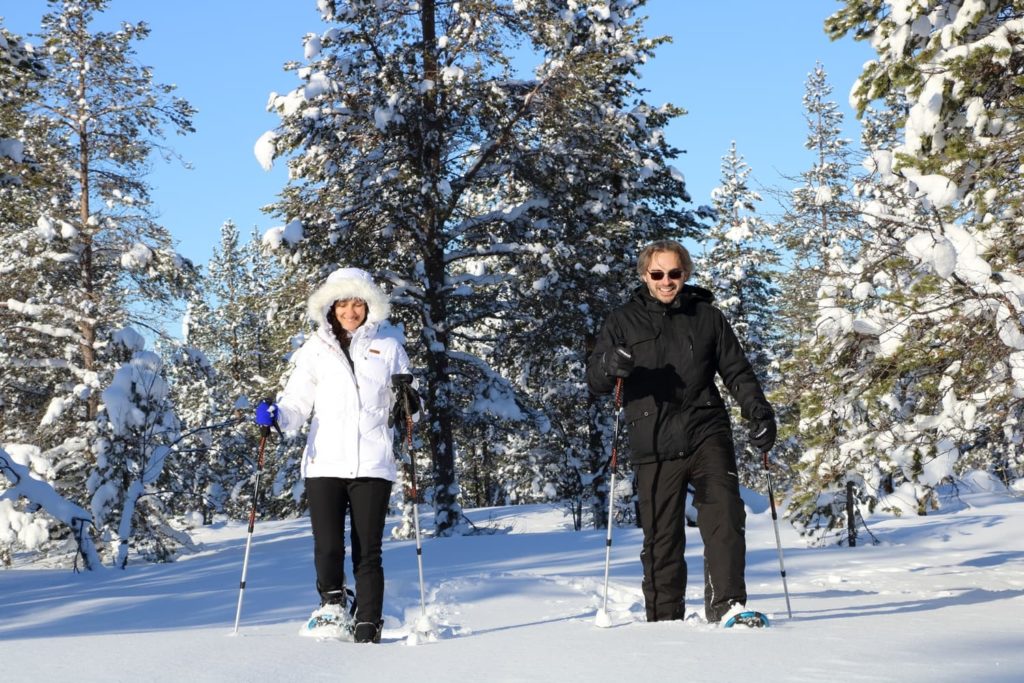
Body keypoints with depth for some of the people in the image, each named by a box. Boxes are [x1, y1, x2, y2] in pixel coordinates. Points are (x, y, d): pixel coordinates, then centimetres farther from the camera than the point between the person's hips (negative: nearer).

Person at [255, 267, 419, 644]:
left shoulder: (388, 349, 12)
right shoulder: (315, 351, 11)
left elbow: (400, 410, 14)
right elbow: (297, 406, 8)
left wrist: (408, 402, -8)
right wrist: (276, 416, -12)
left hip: (372, 466, 0)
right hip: (325, 463, 0)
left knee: (368, 553, -1)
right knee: (328, 548, -7)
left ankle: (368, 627, 8)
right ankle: (331, 600, 21)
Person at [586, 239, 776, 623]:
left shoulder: (707, 317, 12)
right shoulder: (623, 321, 10)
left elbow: (737, 373, 16)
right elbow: (595, 380, 5)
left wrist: (759, 412, 0)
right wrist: (610, 366, -18)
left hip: (707, 436, 1)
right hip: (653, 447, 0)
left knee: (724, 517, -13)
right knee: (661, 537, 1)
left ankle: (726, 606, -11)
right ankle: (663, 620, 10)